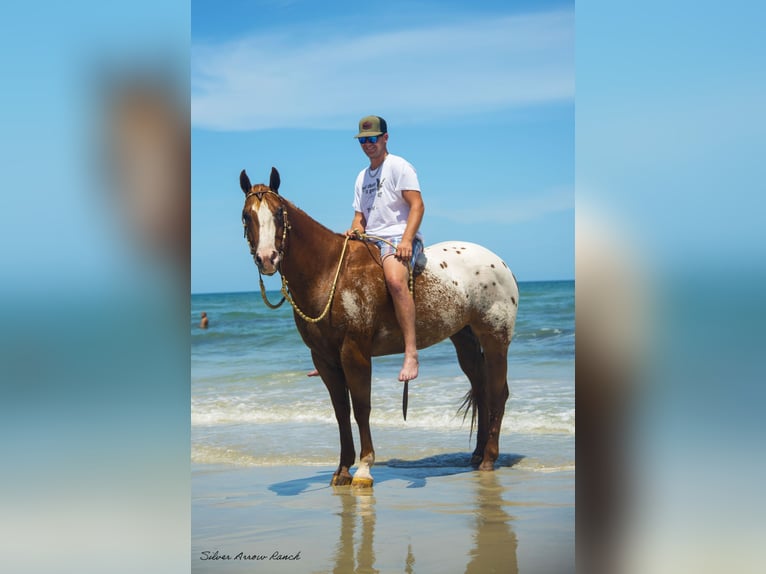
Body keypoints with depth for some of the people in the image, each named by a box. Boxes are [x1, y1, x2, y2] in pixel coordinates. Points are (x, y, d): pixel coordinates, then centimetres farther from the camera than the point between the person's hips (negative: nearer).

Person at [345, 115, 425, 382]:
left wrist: (406, 240, -24)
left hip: (399, 238, -8)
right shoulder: (362, 177, 23)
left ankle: (411, 353, -45)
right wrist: (355, 229, -1)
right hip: (370, 241, 8)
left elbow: (417, 205, -10)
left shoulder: (399, 166, 0)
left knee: (395, 279, -38)